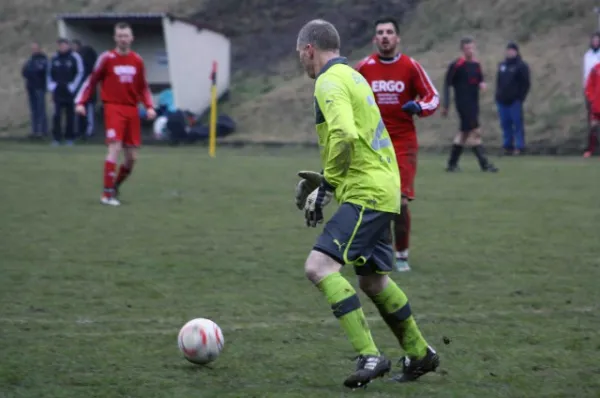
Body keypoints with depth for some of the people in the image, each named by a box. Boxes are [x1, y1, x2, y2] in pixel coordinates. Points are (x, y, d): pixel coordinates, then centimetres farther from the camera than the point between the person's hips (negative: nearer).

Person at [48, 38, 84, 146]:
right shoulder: (54, 58, 10)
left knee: (70, 115, 3)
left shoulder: (75, 57, -2)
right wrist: (50, 85, 7)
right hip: (58, 92, 2)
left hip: (70, 91, -2)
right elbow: (50, 73, 18)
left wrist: (73, 86, -7)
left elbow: (80, 73, -1)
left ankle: (69, 138, 12)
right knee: (57, 115, -5)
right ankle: (56, 138, -1)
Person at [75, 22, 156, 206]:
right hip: (113, 108, -5)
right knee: (115, 148, -19)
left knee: (132, 156, 5)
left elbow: (143, 87, 17)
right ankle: (107, 193, -15)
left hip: (132, 110, 5)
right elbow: (91, 81, 2)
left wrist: (149, 106, 4)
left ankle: (116, 186, 27)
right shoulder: (107, 58, -2)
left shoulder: (137, 60, 10)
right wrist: (80, 102, -7)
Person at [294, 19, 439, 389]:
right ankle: (420, 354, 34)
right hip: (383, 190, 10)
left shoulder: (330, 82, -10)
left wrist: (326, 186, -16)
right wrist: (325, 179, 22)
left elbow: (344, 136, -26)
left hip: (366, 194, -10)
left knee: (320, 266, -19)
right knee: (373, 280, 21)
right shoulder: (353, 76, 20)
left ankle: (370, 356, -23)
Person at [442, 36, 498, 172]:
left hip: (474, 103, 8)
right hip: (463, 103, -8)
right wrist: (446, 106, -12)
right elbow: (447, 84, -9)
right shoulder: (456, 65, -11)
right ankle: (484, 164, -12)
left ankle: (452, 164, 21)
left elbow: (480, 79, 22)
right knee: (475, 131, -12)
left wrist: (482, 84, -5)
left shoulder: (476, 64, 10)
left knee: (465, 132, 12)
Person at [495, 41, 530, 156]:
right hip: (502, 100, 6)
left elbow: (525, 84, -6)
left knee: (517, 124, -5)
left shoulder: (521, 66, -3)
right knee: (505, 124, 7)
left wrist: (520, 97, -12)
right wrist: (498, 95, 10)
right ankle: (507, 145, 12)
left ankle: (519, 146, -4)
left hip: (515, 101, -6)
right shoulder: (502, 65, 15)